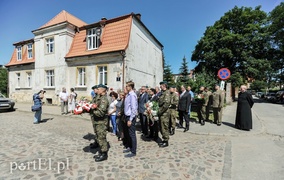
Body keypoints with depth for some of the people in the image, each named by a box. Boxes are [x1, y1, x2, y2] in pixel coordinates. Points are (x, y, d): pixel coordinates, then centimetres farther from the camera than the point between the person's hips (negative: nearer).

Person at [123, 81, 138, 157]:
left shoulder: (132, 95, -18)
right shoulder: (128, 95, 7)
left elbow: (134, 108, -21)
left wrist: (130, 120, -19)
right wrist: (127, 118, 13)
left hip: (131, 117, -8)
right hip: (127, 116, 9)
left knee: (132, 134, 4)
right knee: (129, 133, 20)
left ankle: (133, 152, 18)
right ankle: (131, 148, 37)